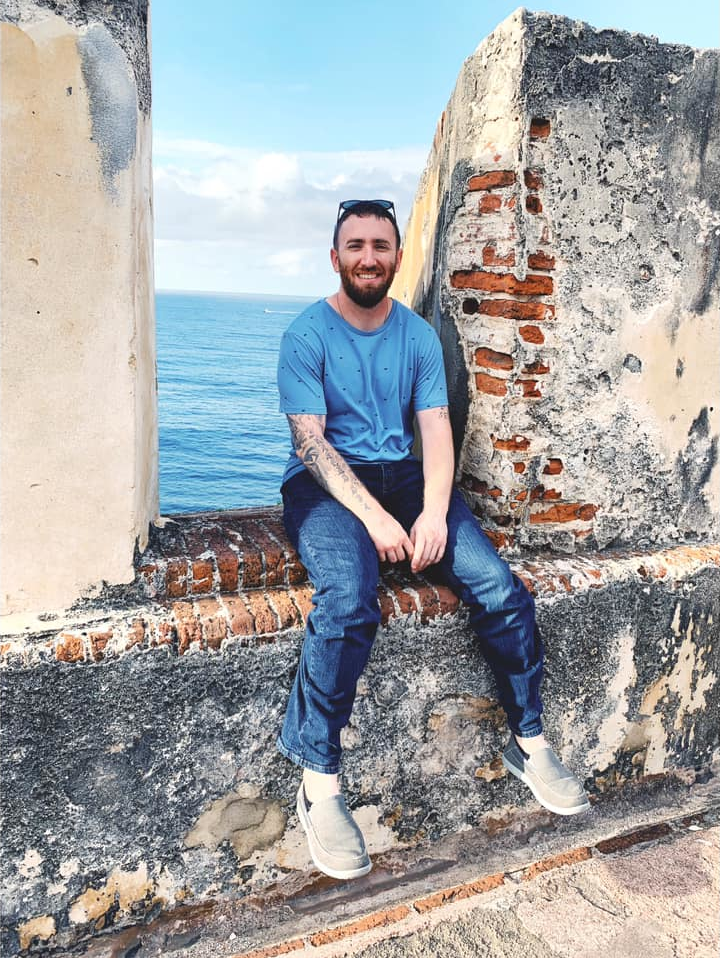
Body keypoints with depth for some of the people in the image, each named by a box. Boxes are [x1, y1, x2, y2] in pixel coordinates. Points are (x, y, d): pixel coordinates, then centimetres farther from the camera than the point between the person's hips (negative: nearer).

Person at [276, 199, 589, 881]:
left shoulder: (418, 335, 10)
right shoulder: (307, 334, -2)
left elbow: (436, 431, 2)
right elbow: (311, 441, -11)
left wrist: (433, 512, -16)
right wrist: (373, 516, -23)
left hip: (402, 474, 4)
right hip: (325, 482, -4)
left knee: (500, 589, -15)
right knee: (348, 600, -34)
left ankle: (529, 744, 6)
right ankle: (318, 785, -19)